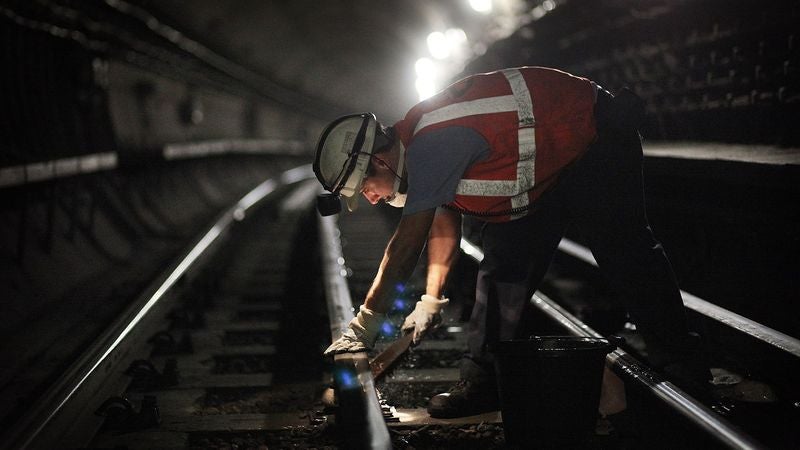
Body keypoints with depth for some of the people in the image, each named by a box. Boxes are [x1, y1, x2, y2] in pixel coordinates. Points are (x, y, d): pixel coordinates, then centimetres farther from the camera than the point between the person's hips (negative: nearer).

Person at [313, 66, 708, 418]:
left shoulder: (432, 145, -32)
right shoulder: (416, 144, 0)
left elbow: (407, 245, -33)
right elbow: (444, 225, 8)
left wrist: (362, 327, -29)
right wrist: (431, 300, 2)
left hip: (595, 138, -9)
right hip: (550, 169, 9)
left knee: (625, 252, -5)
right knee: (503, 259, 2)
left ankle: (677, 363, 8)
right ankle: (485, 377, 3)